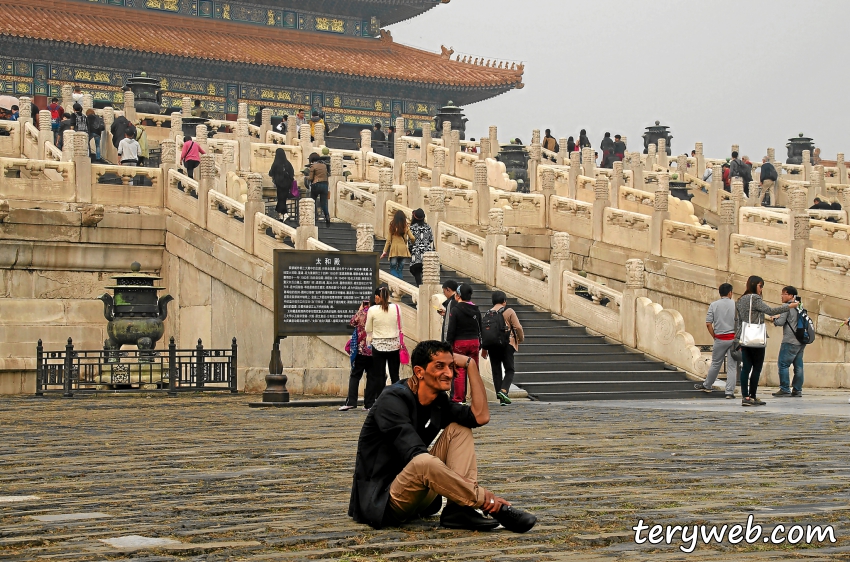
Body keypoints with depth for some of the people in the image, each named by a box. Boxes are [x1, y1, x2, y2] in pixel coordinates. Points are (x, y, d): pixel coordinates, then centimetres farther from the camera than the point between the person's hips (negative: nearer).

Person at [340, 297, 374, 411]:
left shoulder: (361, 313, -4)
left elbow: (352, 323, 14)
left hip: (361, 350, -1)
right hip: (374, 351, 1)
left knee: (355, 376, 5)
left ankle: (351, 402, -6)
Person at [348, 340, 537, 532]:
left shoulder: (438, 402, 7)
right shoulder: (393, 401, -19)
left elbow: (480, 416, -5)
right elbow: (417, 457, -31)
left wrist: (470, 364, -3)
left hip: (416, 498, 9)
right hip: (381, 501, -9)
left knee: (459, 429, 1)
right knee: (424, 463, -39)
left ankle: (458, 510, -20)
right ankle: (495, 507, -25)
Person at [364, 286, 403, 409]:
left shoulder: (372, 310, -8)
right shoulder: (396, 308, -3)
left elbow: (368, 330, 0)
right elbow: (399, 328, 4)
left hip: (378, 345, -2)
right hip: (394, 345, 2)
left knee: (379, 376, 4)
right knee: (395, 375, 8)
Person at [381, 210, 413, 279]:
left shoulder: (392, 226, -3)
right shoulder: (405, 227, 1)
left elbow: (388, 240, -2)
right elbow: (412, 238, -2)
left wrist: (385, 251, 4)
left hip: (394, 249, -2)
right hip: (403, 249, 2)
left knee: (393, 269, 3)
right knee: (400, 269, 9)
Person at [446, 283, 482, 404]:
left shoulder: (455, 310, -10)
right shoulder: (476, 310, 7)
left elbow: (451, 329, -11)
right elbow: (480, 329, 13)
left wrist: (449, 344, -6)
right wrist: (479, 344, 19)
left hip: (459, 343, -5)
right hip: (474, 342, 5)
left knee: (459, 372, -2)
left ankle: (458, 398, -1)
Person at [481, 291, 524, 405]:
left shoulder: (488, 313, 7)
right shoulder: (509, 311, -3)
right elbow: (518, 327, -7)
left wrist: (484, 349, 15)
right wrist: (520, 339, 12)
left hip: (492, 345, 3)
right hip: (507, 344, -3)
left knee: (496, 371, 8)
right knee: (509, 370, 3)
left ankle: (501, 398, 6)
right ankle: (503, 390, -21)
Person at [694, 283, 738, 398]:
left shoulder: (714, 305, 0)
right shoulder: (736, 305, -1)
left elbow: (708, 323, -4)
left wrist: (714, 337, 6)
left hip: (720, 339, 0)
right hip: (733, 338, 0)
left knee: (715, 364, 15)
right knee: (732, 366, 2)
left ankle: (707, 385, 30)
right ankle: (730, 392, 1)